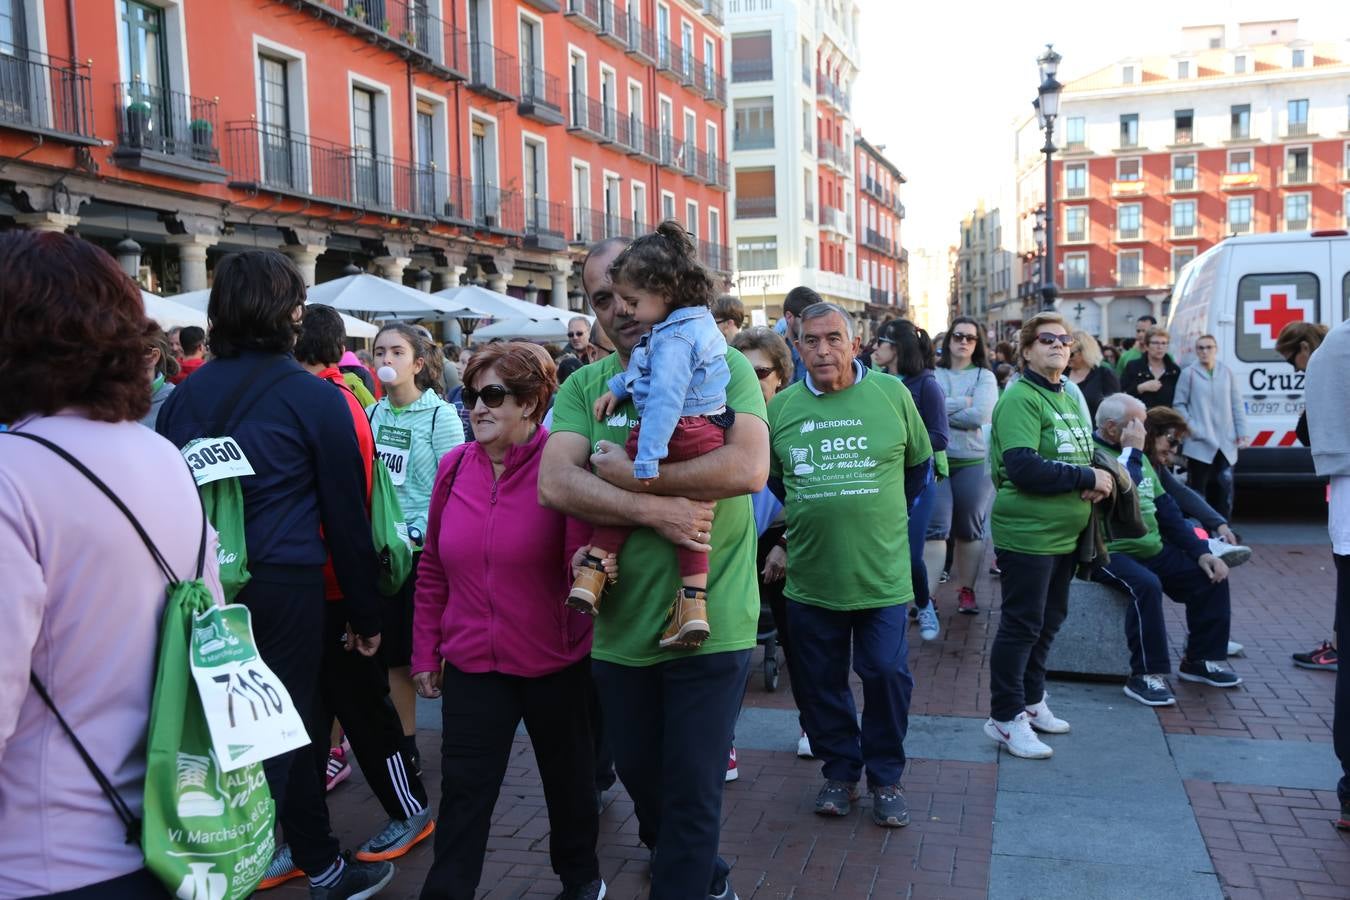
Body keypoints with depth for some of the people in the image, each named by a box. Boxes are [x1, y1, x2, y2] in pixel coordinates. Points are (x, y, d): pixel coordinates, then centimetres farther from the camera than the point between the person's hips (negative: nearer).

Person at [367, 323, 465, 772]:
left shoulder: (440, 415, -7)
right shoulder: (372, 414, 7)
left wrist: (418, 535, -16)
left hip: (426, 550, -5)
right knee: (395, 654, 12)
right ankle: (405, 749, 25)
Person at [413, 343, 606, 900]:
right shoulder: (454, 466, 0)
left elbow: (584, 552, -11)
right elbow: (433, 568, 8)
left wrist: (589, 563, -34)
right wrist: (425, 651, 9)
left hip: (555, 662, -2)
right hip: (472, 662, 2)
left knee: (567, 776, 17)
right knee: (464, 790, 5)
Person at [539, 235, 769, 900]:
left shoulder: (721, 366, -6)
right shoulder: (584, 386, 3)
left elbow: (750, 467, -22)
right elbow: (555, 484, -12)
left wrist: (630, 475, -18)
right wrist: (654, 509, -24)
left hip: (710, 625, -4)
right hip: (621, 628, 5)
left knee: (692, 792, 4)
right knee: (640, 779, 22)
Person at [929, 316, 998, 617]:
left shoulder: (985, 376, 4)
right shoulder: (932, 374, 4)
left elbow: (981, 415, -12)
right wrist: (962, 403, -13)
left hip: (974, 462, 1)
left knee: (969, 529, 10)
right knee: (935, 527, -8)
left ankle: (966, 590, 23)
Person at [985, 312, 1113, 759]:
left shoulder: (1071, 397, 14)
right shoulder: (1020, 398, -14)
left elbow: (1083, 454, 20)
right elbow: (1023, 467, -25)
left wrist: (1096, 481, -3)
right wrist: (1086, 478, -20)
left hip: (1065, 533, 9)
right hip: (1027, 533, -9)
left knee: (1049, 621, 17)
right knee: (1021, 626, -2)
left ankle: (1030, 701, 31)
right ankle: (1006, 719, 9)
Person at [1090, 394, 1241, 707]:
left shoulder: (1137, 457, 16)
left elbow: (1165, 507, 16)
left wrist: (1201, 552, 9)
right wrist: (1132, 451, -18)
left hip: (1152, 550, 9)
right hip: (1109, 554, -9)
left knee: (1211, 576, 0)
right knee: (1146, 585, -34)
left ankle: (1200, 659, 14)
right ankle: (1146, 675, -24)